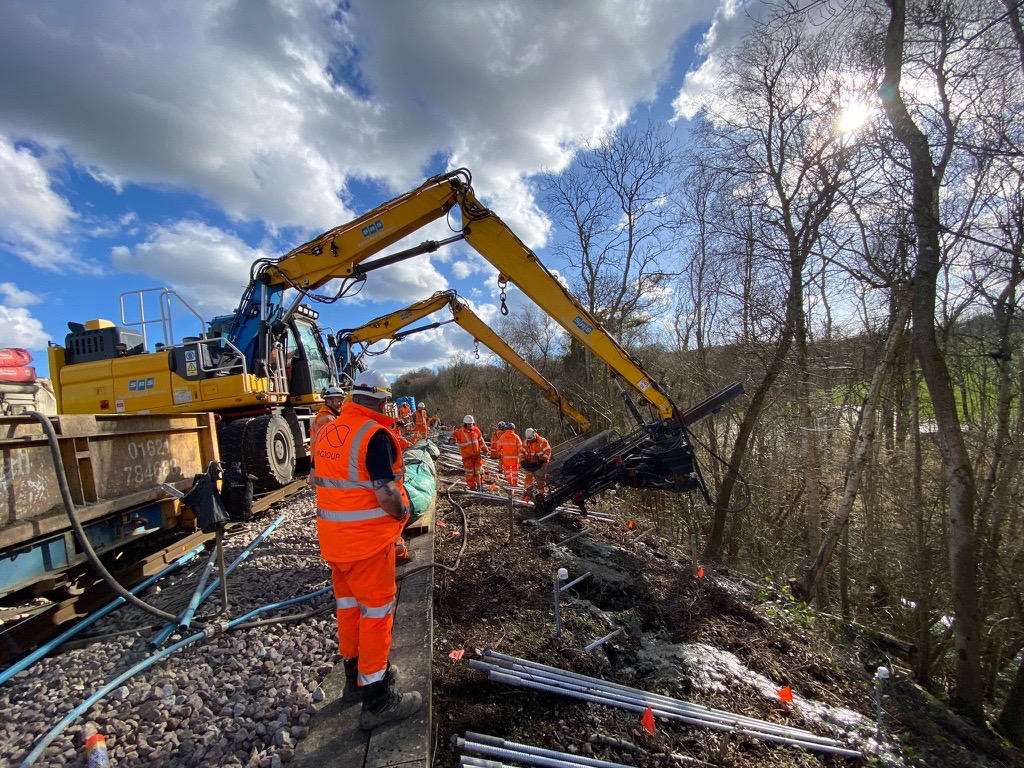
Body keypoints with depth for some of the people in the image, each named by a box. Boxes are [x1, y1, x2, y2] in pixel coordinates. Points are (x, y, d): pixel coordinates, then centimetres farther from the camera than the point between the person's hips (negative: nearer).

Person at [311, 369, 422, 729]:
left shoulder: (327, 431, 5)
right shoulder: (375, 434, -20)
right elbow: (385, 493, -26)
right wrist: (402, 512, -7)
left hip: (333, 535, 8)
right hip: (368, 538, -8)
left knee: (348, 604, 21)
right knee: (377, 610, 4)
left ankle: (355, 675, 40)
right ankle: (376, 700, 15)